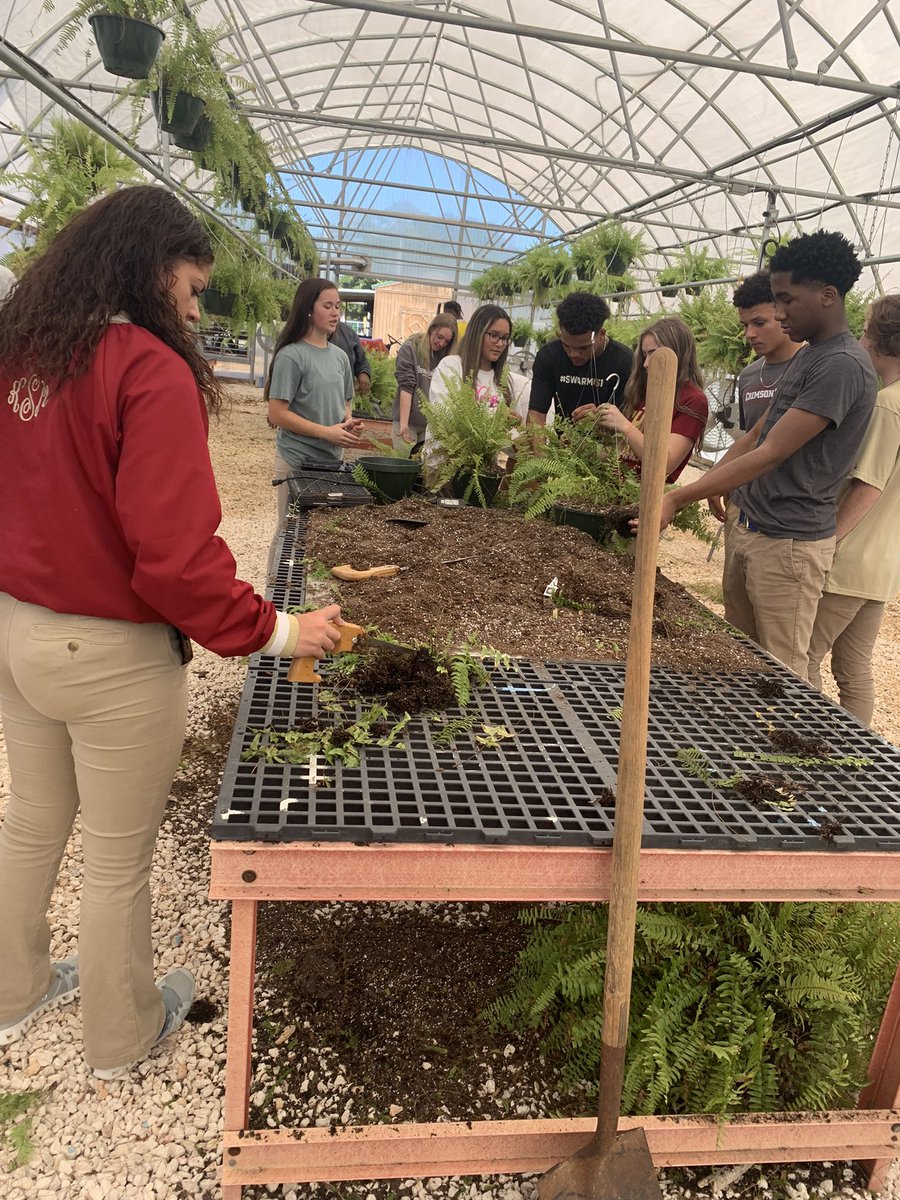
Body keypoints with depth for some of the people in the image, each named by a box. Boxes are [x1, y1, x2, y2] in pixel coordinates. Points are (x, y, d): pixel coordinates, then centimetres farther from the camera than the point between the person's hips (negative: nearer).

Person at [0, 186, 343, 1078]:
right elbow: (176, 554, -27)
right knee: (119, 858, 13)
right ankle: (122, 1037, 37)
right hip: (110, 655, -7)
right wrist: (275, 631, -16)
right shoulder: (149, 370, -21)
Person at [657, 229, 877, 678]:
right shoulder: (807, 355, 14)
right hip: (751, 528, 9)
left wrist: (678, 498, -24)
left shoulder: (843, 365, -17)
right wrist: (707, 486, 7)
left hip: (789, 542, -9)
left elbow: (770, 454, -22)